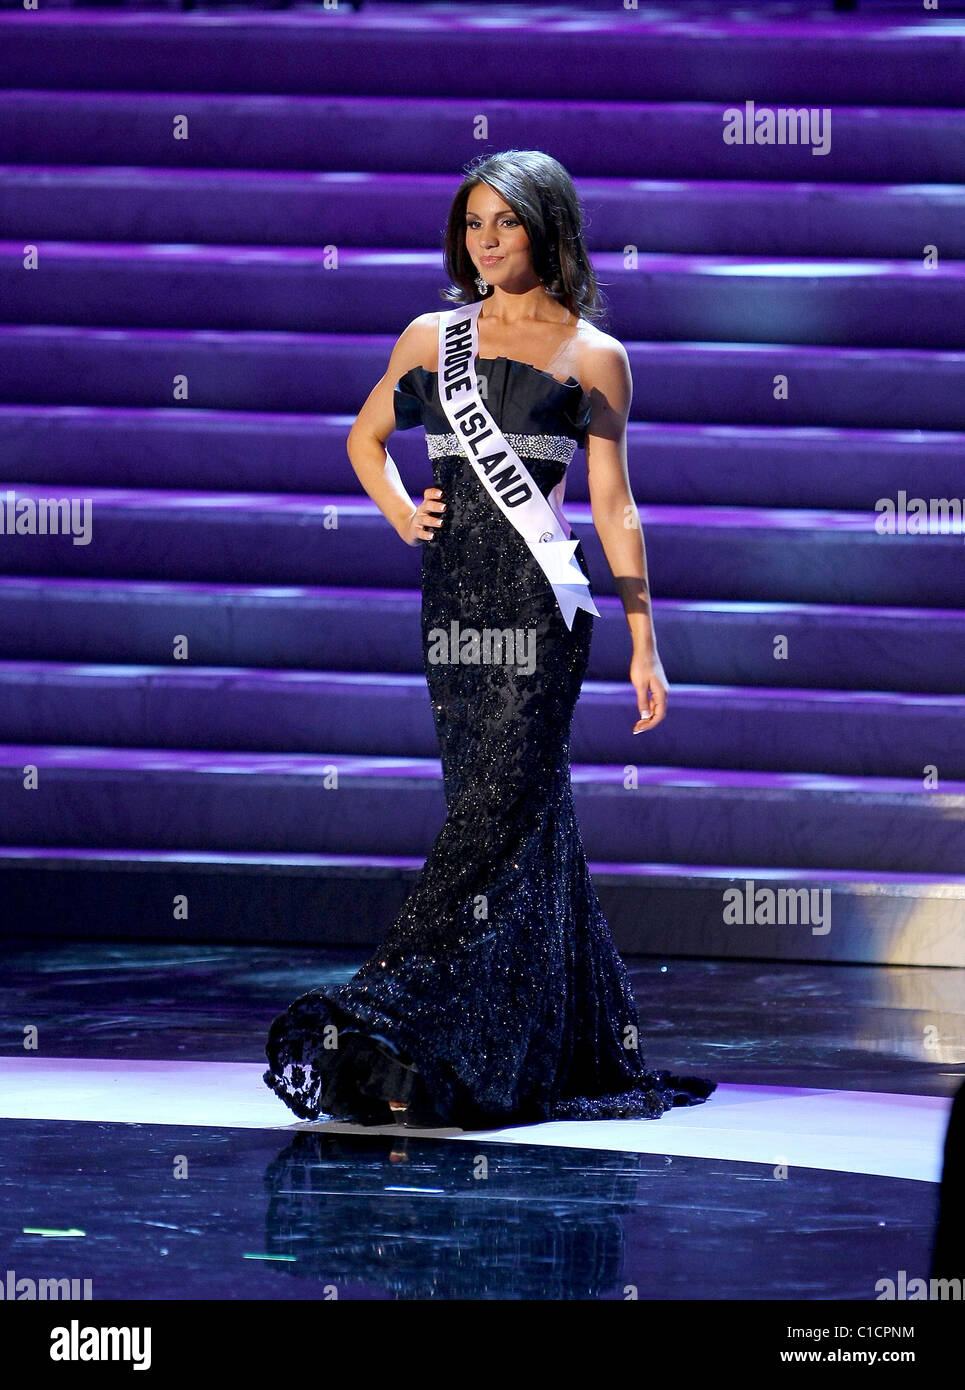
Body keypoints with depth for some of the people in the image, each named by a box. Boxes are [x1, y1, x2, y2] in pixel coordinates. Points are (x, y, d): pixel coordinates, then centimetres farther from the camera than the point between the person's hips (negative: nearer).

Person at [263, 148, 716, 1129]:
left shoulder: (592, 356, 3)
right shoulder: (432, 338, 13)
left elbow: (613, 505, 2)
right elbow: (366, 437, 28)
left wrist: (644, 644, -1)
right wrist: (402, 515, 9)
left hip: (538, 602, -5)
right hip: (454, 597, 5)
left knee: (493, 812, -10)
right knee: (524, 816, 7)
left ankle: (395, 1024, -16)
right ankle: (578, 1048, 14)